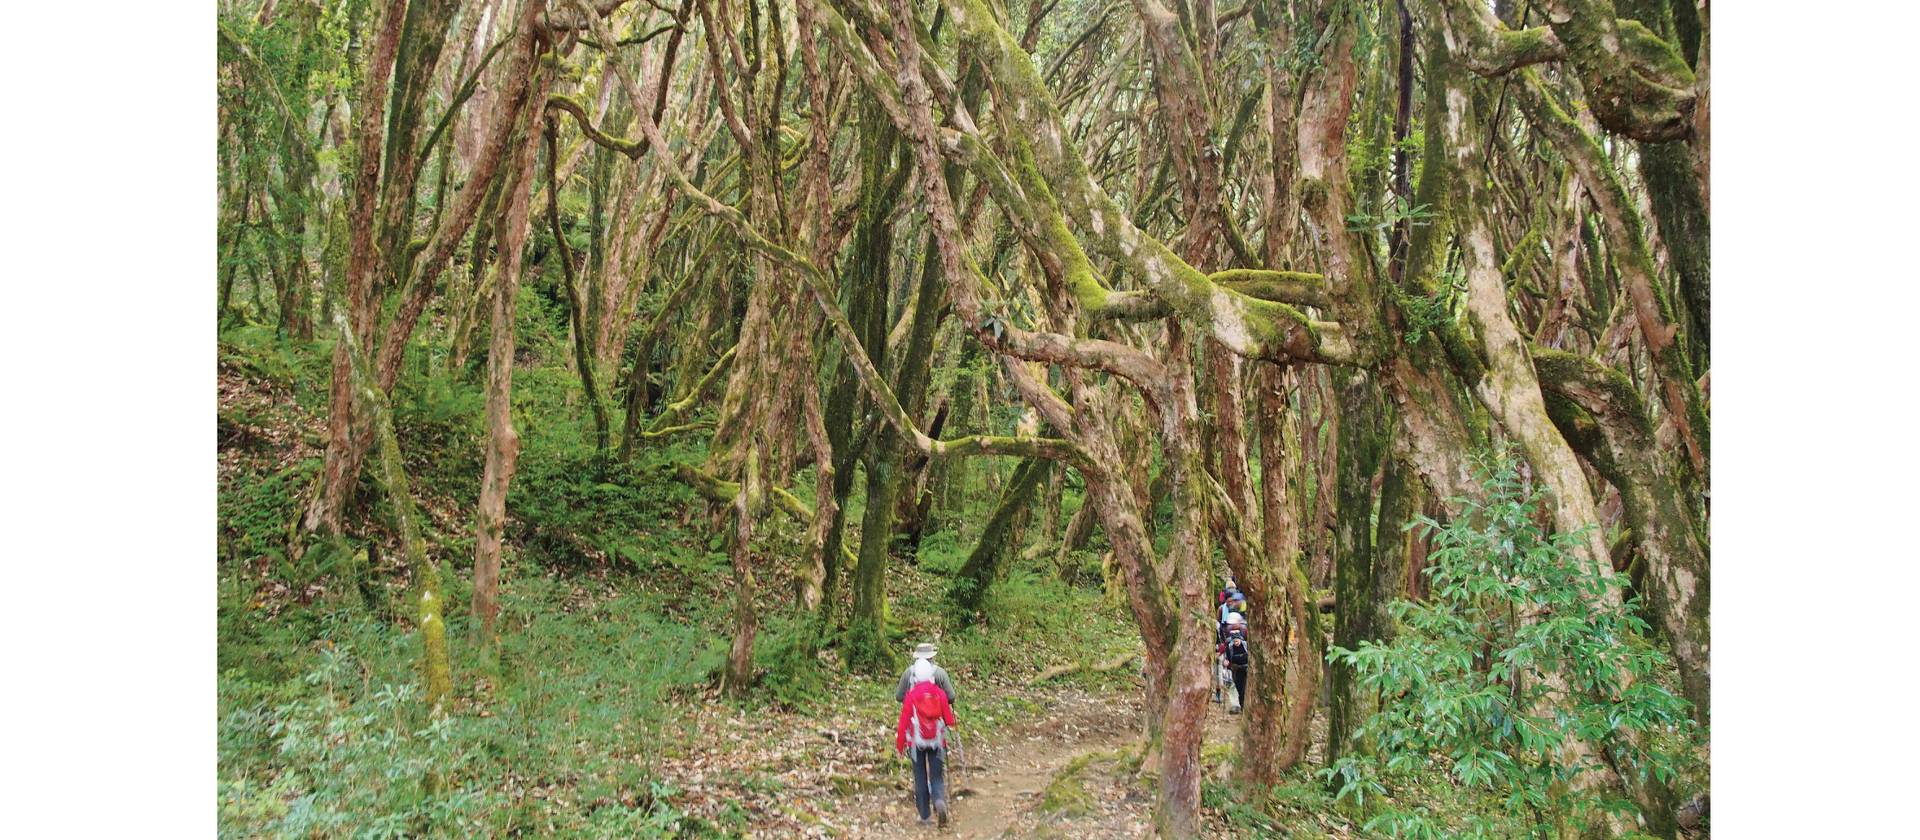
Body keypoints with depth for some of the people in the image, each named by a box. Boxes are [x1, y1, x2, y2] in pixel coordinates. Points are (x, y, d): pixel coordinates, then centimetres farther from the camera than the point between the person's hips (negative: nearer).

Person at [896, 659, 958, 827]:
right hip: (937, 741, 2)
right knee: (937, 776, 8)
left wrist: (899, 744, 3)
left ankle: (924, 815, 12)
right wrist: (954, 722, 27)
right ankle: (939, 800, -21)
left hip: (917, 742, -1)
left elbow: (904, 721, -6)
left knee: (920, 778, 8)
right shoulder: (940, 693, -3)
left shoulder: (911, 695, -8)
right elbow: (949, 720, 2)